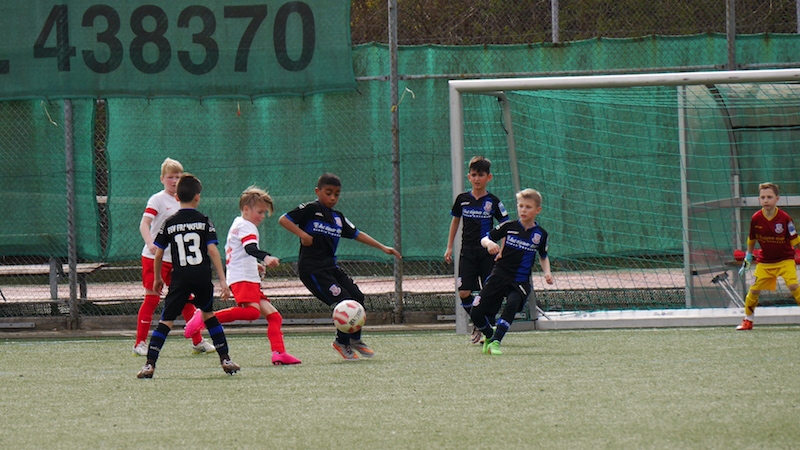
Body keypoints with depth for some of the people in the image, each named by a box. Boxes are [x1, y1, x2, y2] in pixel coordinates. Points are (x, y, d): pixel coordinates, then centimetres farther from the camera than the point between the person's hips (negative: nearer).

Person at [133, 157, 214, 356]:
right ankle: (140, 343, 2)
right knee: (152, 298, -5)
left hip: (176, 259, 6)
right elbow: (144, 224, -19)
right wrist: (150, 243, -37)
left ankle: (197, 341, 14)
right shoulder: (157, 199, -8)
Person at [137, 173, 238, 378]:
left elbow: (158, 254, 5)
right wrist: (222, 280, -5)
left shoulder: (169, 224, 4)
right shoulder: (204, 221, 1)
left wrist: (157, 278, 21)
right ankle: (225, 359, 19)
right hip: (202, 276, 0)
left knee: (166, 321, -1)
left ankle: (150, 363, -12)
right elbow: (212, 250, -5)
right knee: (209, 315, 20)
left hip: (180, 278, 0)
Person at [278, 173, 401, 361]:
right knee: (344, 302, -14)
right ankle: (342, 342, 7)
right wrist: (302, 234, -21)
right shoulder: (311, 209, -5)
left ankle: (355, 339, 20)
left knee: (357, 297, 0)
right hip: (312, 269, -8)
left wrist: (383, 248, 15)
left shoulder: (338, 217, 16)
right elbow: (283, 220, -10)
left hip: (330, 267, 8)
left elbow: (357, 234, 19)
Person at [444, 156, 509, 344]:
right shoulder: (462, 199, 4)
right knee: (464, 293, -5)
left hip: (487, 252, -2)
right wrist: (449, 248, 14)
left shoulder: (493, 201, -3)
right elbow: (455, 221, 17)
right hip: (467, 251, 2)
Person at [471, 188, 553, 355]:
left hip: (521, 282, -1)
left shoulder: (540, 234, 2)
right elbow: (484, 239, 2)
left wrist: (547, 272, 0)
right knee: (476, 313, -6)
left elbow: (543, 257, 19)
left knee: (512, 305, -33)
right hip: (500, 276, 1)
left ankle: (495, 342, -26)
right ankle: (488, 336, 25)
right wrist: (489, 243, -21)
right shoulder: (509, 227, -2)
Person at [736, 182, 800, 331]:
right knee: (754, 289, -2)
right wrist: (746, 261, 11)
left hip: (785, 259, -3)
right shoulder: (756, 219, -8)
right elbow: (751, 241, 7)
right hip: (765, 261, 3)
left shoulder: (785, 218, -16)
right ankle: (747, 320, 17)